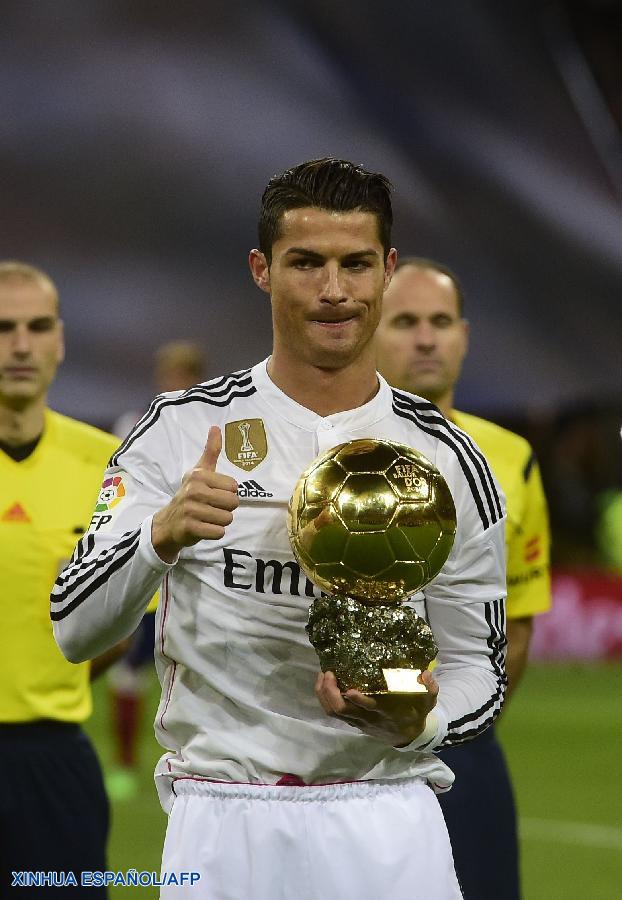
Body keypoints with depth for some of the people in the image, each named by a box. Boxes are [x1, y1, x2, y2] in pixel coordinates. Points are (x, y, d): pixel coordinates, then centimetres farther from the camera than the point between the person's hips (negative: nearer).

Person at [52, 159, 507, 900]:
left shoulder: (448, 460, 3)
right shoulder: (182, 429, -1)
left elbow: (476, 669, 8)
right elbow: (75, 630, -4)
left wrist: (418, 723, -14)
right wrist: (162, 535, -22)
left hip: (388, 829, 1)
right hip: (221, 827, -1)